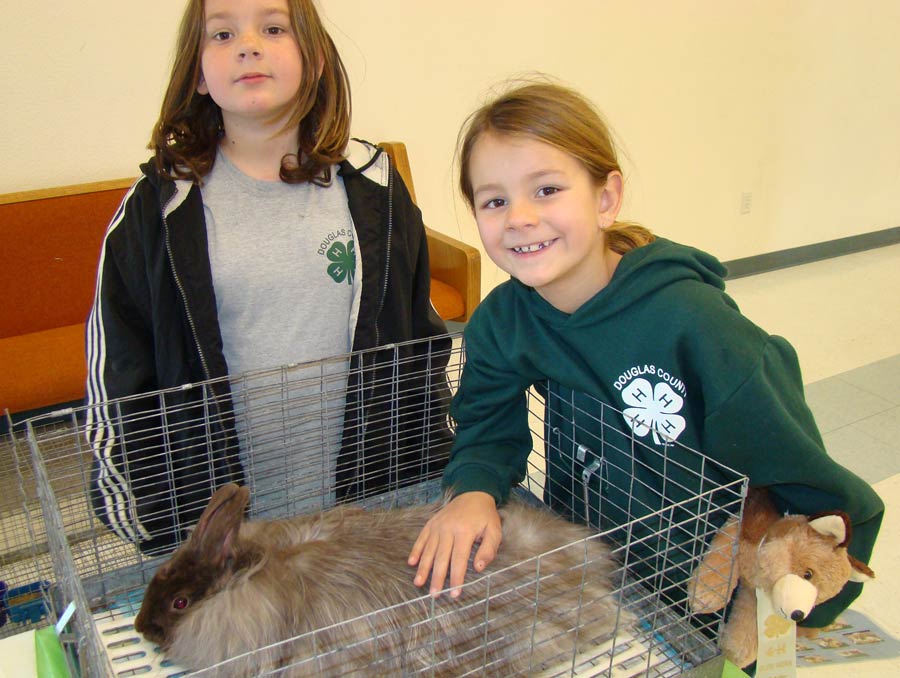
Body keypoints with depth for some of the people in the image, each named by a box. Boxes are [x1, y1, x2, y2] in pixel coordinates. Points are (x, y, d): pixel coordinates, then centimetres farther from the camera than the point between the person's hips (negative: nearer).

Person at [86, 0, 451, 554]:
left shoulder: (372, 186, -1)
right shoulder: (159, 208, -5)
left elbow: (422, 333, 6)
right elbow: (116, 370, -1)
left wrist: (437, 468, 8)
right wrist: (149, 525, -1)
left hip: (371, 487, 2)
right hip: (220, 503, -1)